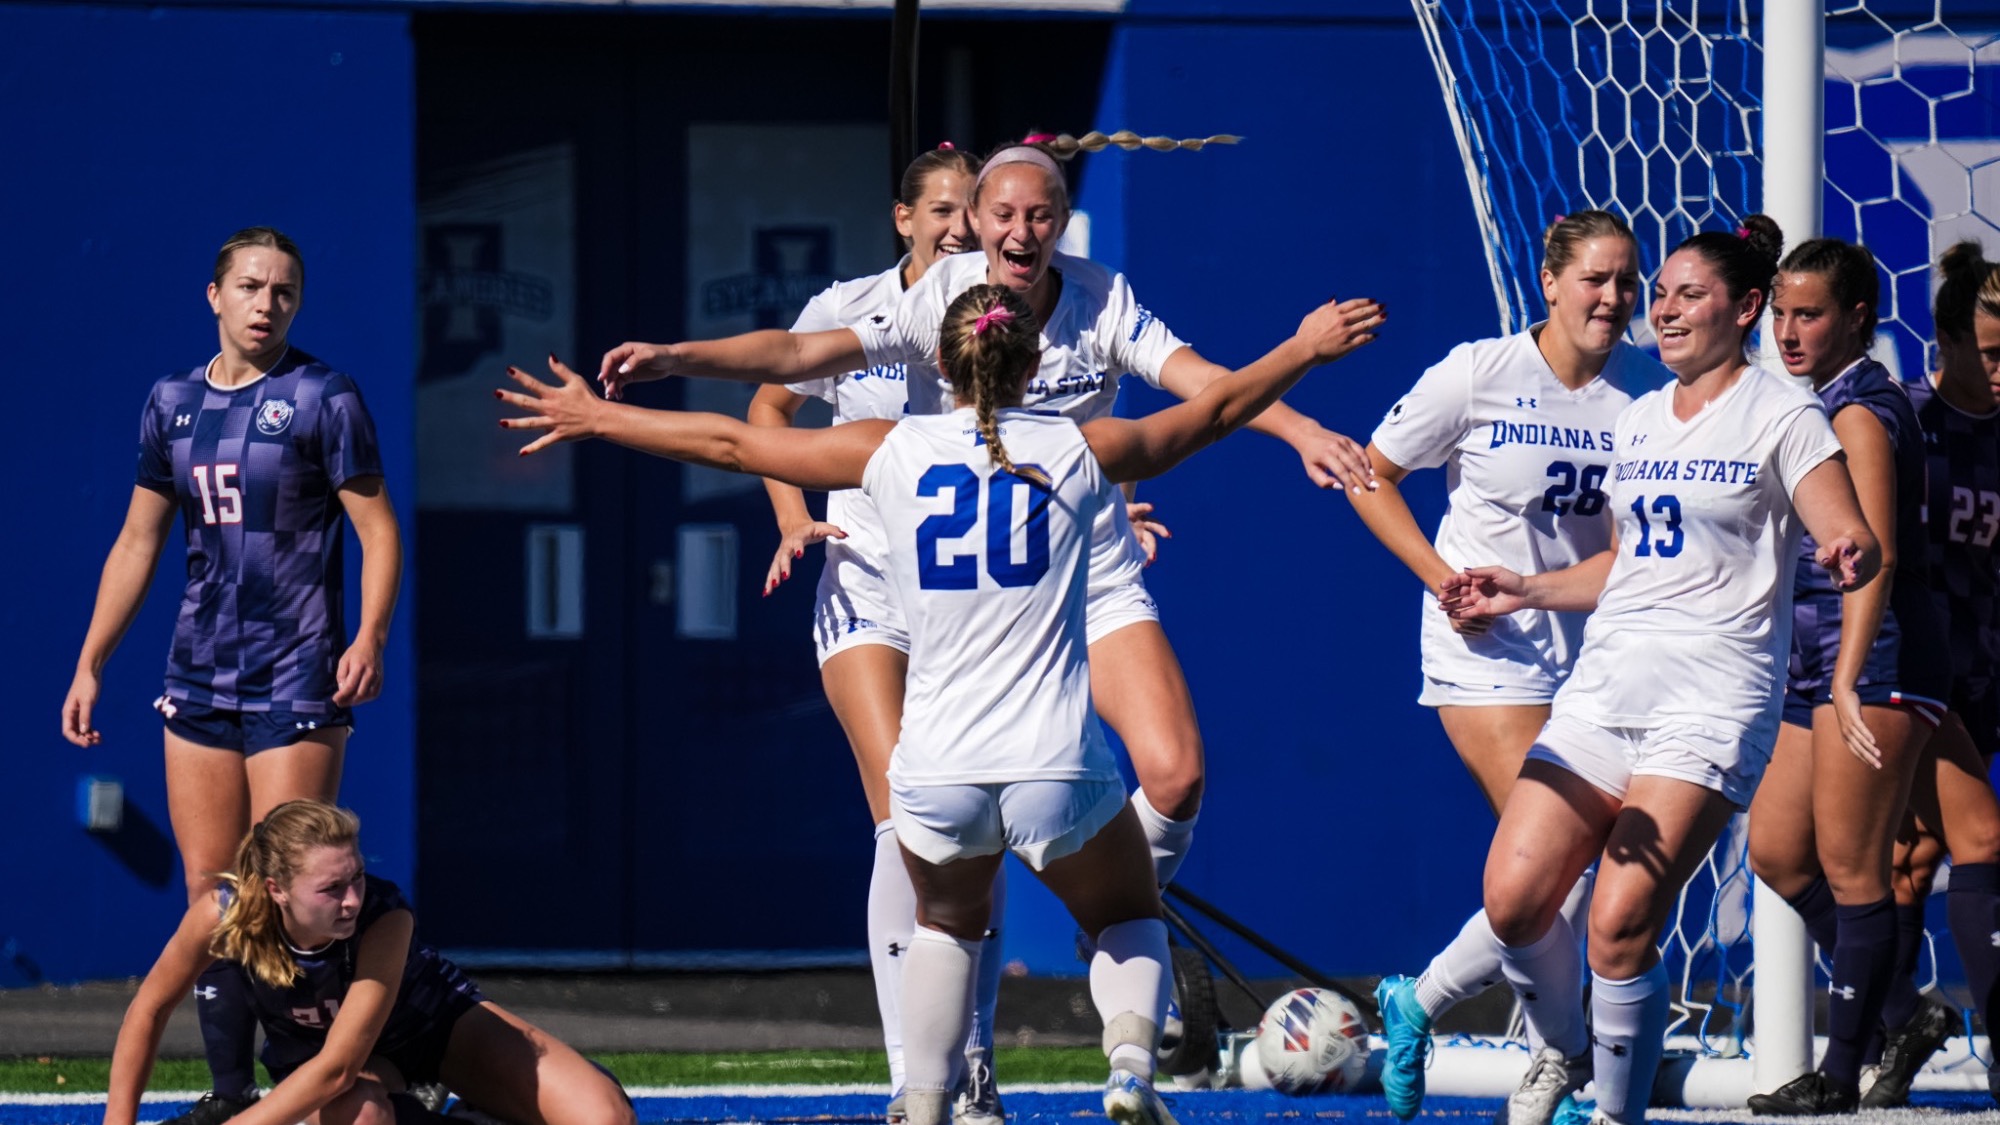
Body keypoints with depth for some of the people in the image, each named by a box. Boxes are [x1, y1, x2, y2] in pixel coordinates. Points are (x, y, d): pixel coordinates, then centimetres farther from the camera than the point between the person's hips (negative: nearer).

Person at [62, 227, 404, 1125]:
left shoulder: (323, 400, -4)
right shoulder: (173, 404, 11)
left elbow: (377, 528, -5)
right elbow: (137, 542, 18)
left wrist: (370, 635, -20)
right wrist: (90, 663, 14)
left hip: (296, 682, -5)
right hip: (199, 678, 5)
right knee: (209, 891, 4)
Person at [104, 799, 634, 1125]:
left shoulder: (384, 919, -38)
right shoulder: (223, 914, -31)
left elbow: (337, 1068, -38)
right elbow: (150, 1009, -13)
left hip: (440, 1024, -1)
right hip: (311, 1049, 1)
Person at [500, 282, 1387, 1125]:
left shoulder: (894, 453, 3)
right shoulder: (1078, 451, 3)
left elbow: (729, 443, 12)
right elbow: (1215, 410, 19)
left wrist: (594, 417, 24)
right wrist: (1305, 349, 36)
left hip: (936, 778, 1)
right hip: (1057, 769, -1)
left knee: (947, 925, 30)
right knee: (1130, 922, 23)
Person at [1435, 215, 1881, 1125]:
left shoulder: (1781, 417, -1)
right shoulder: (1637, 421, 19)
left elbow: (1854, 541, -11)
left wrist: (1850, 555, -33)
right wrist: (1524, 593, 21)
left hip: (1712, 700, -6)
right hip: (1604, 688, 6)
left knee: (1620, 926, -17)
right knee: (1514, 901, -5)